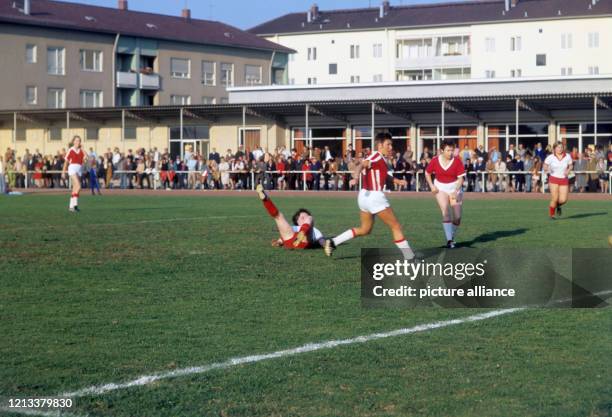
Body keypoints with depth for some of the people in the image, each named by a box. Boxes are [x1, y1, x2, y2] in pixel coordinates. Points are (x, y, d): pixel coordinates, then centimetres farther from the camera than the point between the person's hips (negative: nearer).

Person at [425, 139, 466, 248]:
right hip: (440, 189, 0)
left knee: (457, 217, -2)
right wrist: (432, 186, -3)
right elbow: (427, 173, 9)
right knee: (445, 212, -19)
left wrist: (455, 191, -25)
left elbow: (461, 178, -13)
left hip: (455, 188, 0)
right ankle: (449, 240, -20)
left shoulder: (457, 161, -12)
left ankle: (452, 237, 25)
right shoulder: (435, 161, -7)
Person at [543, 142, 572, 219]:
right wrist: (546, 169, -19)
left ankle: (558, 205, 31)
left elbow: (570, 166, 14)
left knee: (563, 200, -7)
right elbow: (545, 165, 4)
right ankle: (551, 215, 10)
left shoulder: (567, 157, 0)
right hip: (554, 179, -2)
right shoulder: (550, 157, -5)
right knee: (554, 199, -11)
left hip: (564, 180, 2)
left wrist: (568, 171, -6)